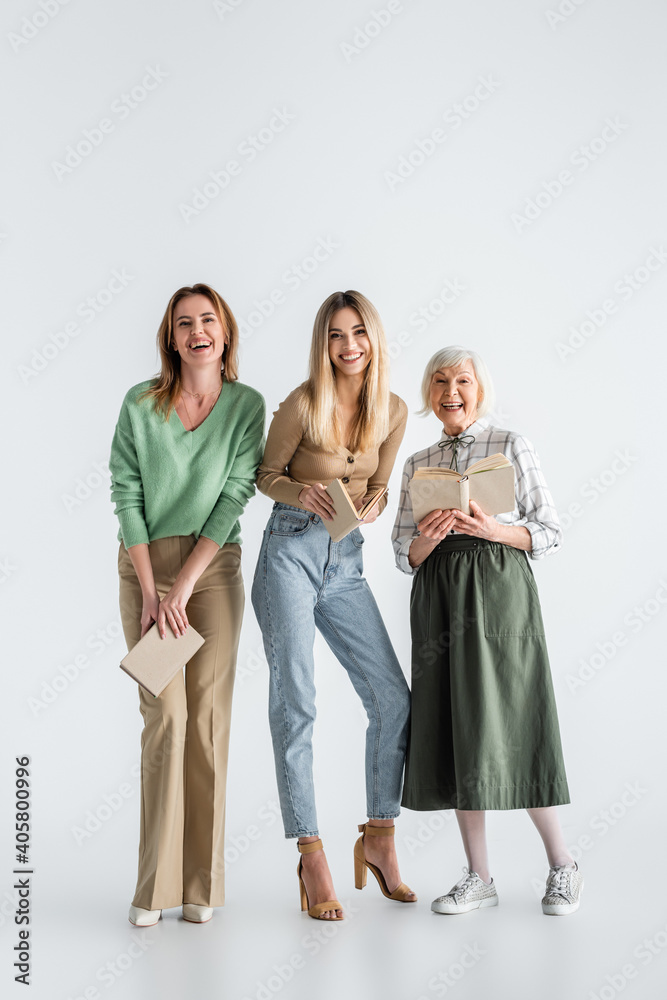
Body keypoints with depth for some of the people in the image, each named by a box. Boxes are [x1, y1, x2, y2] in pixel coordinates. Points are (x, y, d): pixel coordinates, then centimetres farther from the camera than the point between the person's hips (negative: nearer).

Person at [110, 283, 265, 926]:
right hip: (143, 565, 0)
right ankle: (156, 883, 3)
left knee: (208, 718, -1)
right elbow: (126, 494, -2)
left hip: (214, 567, 1)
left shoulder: (246, 405, 1)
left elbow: (234, 495, -4)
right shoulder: (140, 404, 0)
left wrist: (184, 583, -11)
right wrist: (151, 588, -10)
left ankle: (202, 884, 9)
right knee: (164, 715, -7)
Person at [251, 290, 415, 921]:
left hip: (346, 563, 5)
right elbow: (266, 475, 2)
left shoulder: (393, 411, 3)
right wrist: (302, 493, -18)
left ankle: (378, 838, 15)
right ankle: (311, 856, 2)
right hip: (290, 552, -4)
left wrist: (370, 507, -7)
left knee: (393, 698, -2)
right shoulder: (301, 405, -10)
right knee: (295, 704, -6)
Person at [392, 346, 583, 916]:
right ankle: (478, 877, 13)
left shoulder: (512, 447, 5)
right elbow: (404, 556, 12)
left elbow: (551, 534, 2)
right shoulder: (418, 465, 15)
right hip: (440, 597, 4)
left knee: (508, 721, -6)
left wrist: (493, 529, -14)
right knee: (455, 726, 3)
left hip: (501, 590, -4)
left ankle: (562, 866, 12)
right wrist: (427, 538, -10)